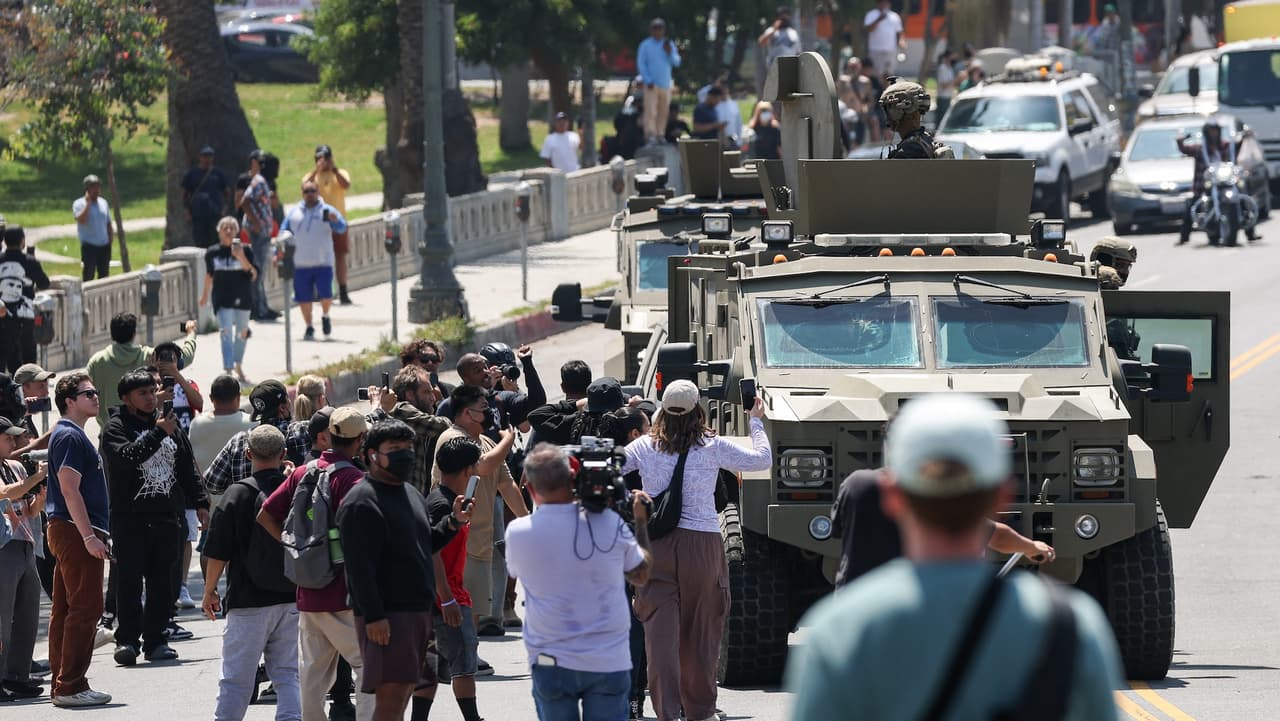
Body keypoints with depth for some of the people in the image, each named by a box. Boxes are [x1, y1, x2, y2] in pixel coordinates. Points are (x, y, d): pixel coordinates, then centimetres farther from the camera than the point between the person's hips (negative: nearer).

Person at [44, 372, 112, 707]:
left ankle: (62, 684, 14)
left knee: (65, 609, 11)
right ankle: (70, 687, -12)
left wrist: (92, 532, 23)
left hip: (66, 532, 11)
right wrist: (89, 536, -23)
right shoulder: (70, 437, -13)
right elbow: (70, 490, -20)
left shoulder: (69, 435, 19)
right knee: (85, 608, -10)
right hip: (76, 532, -11)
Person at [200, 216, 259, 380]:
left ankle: (238, 366, 36)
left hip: (242, 298, 1)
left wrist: (242, 259, -25)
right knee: (226, 332, -14)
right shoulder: (213, 253, 0)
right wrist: (205, 294, 24)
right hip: (222, 300, -1)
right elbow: (209, 275, 16)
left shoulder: (245, 251, -5)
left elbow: (254, 275, -11)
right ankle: (228, 370, -19)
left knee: (242, 333, 15)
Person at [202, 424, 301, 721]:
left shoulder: (239, 494, -10)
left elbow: (219, 553, -7)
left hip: (249, 601, -4)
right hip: (293, 599, 4)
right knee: (287, 674, 8)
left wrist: (209, 591, 6)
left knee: (237, 679, 3)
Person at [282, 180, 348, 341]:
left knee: (326, 295, -10)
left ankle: (325, 316, 21)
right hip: (300, 264, 2)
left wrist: (335, 220, -31)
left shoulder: (327, 211, 2)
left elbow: (342, 228, -8)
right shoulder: (294, 213, 10)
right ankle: (309, 328, 20)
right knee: (304, 297, 4)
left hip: (323, 262, -2)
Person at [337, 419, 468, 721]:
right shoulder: (362, 502, -12)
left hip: (418, 610, 9)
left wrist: (453, 522, 8)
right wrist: (373, 616, -23)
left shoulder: (412, 494, 18)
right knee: (392, 691, -14)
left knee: (403, 689, 12)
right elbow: (359, 566, -18)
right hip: (385, 614, -9)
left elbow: (426, 544, 27)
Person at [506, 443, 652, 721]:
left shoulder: (517, 533, -9)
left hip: (551, 665, 0)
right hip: (609, 663, 0)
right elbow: (641, 575, 8)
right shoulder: (609, 523, -9)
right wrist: (641, 522, 21)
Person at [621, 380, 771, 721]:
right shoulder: (712, 447, -4)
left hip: (655, 544, 1)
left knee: (660, 628, -1)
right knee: (700, 629, 11)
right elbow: (763, 459, 4)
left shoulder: (645, 447, 1)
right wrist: (756, 422, 18)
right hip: (701, 541, -1)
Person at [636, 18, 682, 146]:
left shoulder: (669, 44, 12)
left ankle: (660, 135, 11)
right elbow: (641, 64, -2)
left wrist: (670, 53, -13)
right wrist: (648, 81, -10)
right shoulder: (645, 45, 2)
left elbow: (677, 62, 7)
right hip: (651, 85, -4)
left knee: (663, 112, 5)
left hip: (665, 85, 4)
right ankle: (650, 135, -21)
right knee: (651, 111, -14)